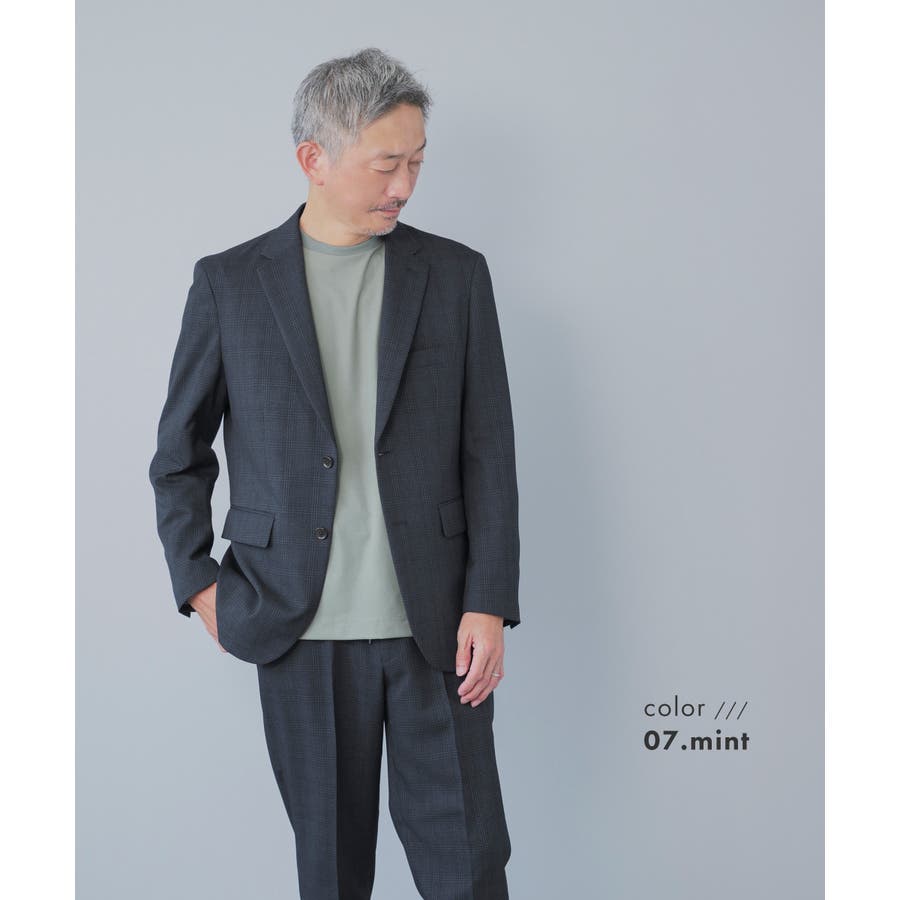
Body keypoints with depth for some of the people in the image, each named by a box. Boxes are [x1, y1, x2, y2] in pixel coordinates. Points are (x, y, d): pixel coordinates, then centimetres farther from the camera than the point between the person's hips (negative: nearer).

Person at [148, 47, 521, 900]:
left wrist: (488, 604, -5)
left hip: (435, 622, 1)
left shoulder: (456, 275, 3)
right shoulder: (228, 282, 2)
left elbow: (488, 452, 1)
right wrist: (196, 581, 2)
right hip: (304, 629, 0)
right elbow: (179, 450, 10)